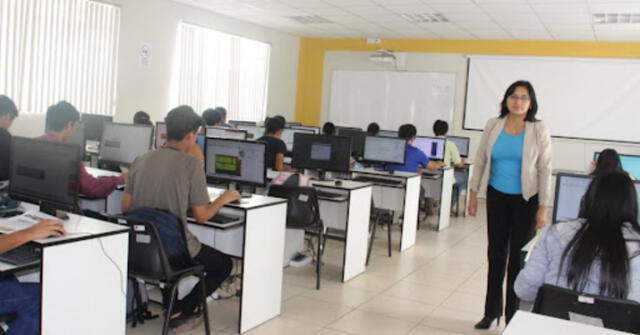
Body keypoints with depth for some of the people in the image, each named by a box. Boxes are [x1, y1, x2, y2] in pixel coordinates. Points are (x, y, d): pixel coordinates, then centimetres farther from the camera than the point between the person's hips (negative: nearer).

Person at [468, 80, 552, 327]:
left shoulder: (539, 131, -9)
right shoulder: (492, 126, -1)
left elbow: (545, 171, -7)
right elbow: (480, 161, 6)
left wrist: (543, 208, -9)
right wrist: (473, 193, 4)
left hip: (525, 200, -3)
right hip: (497, 196, 3)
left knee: (518, 256, 4)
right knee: (496, 253, 11)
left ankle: (514, 316, 19)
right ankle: (492, 311, 25)